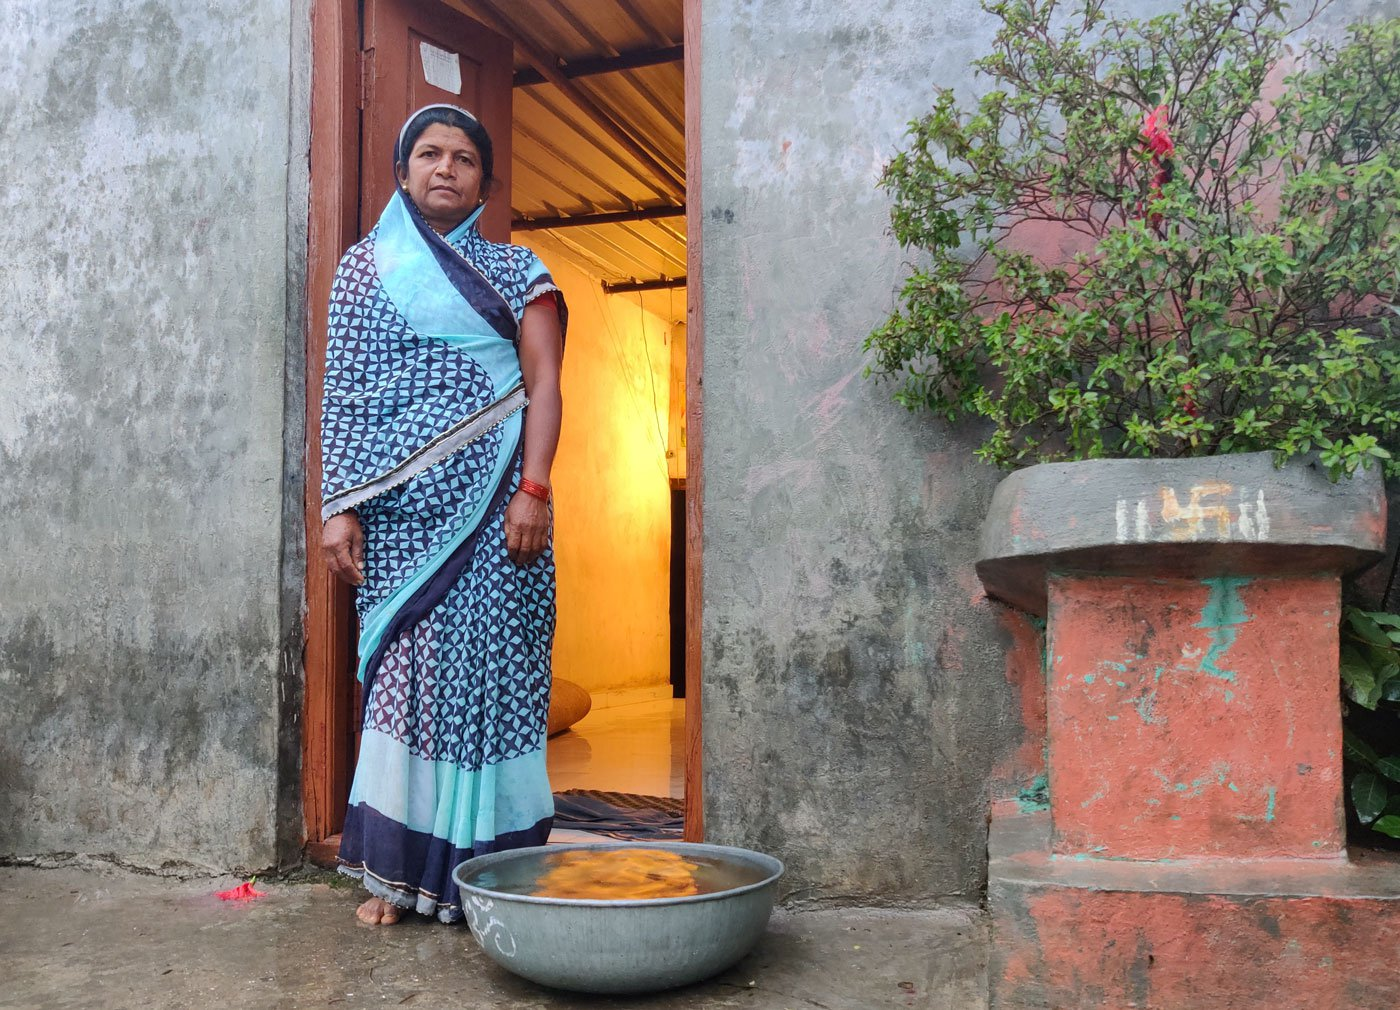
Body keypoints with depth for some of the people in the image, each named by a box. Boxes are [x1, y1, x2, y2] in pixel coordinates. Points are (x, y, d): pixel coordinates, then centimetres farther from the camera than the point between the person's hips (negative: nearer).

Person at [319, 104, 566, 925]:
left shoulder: (515, 270, 12)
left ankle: (486, 869, 5)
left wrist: (533, 490, -12)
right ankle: (398, 869, 9)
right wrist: (340, 505, 0)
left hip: (492, 502, -1)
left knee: (488, 669, -3)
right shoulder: (366, 265, 15)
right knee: (404, 673, 1)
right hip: (400, 509, 1)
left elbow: (543, 385, 2)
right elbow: (344, 392, 9)